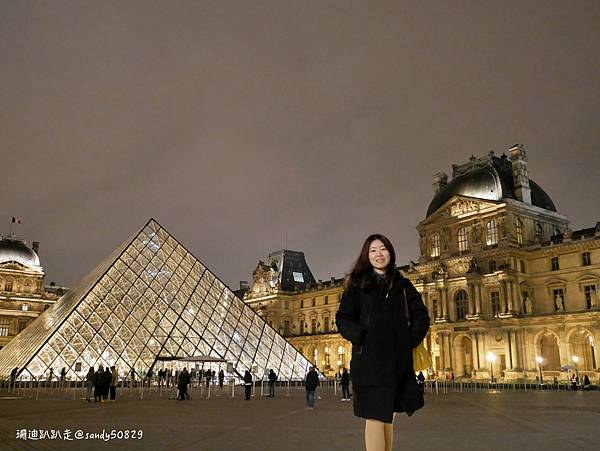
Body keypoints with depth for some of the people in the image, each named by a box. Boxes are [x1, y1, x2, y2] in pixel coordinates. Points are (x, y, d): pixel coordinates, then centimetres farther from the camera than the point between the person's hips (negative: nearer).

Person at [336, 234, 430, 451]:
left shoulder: (402, 284, 13)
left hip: (398, 360, 3)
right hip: (369, 359, -3)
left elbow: (421, 316, 14)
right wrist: (360, 337, -12)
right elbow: (343, 319, 2)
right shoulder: (357, 285, 4)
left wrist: (411, 340, 1)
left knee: (389, 417, 11)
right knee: (375, 418, -6)